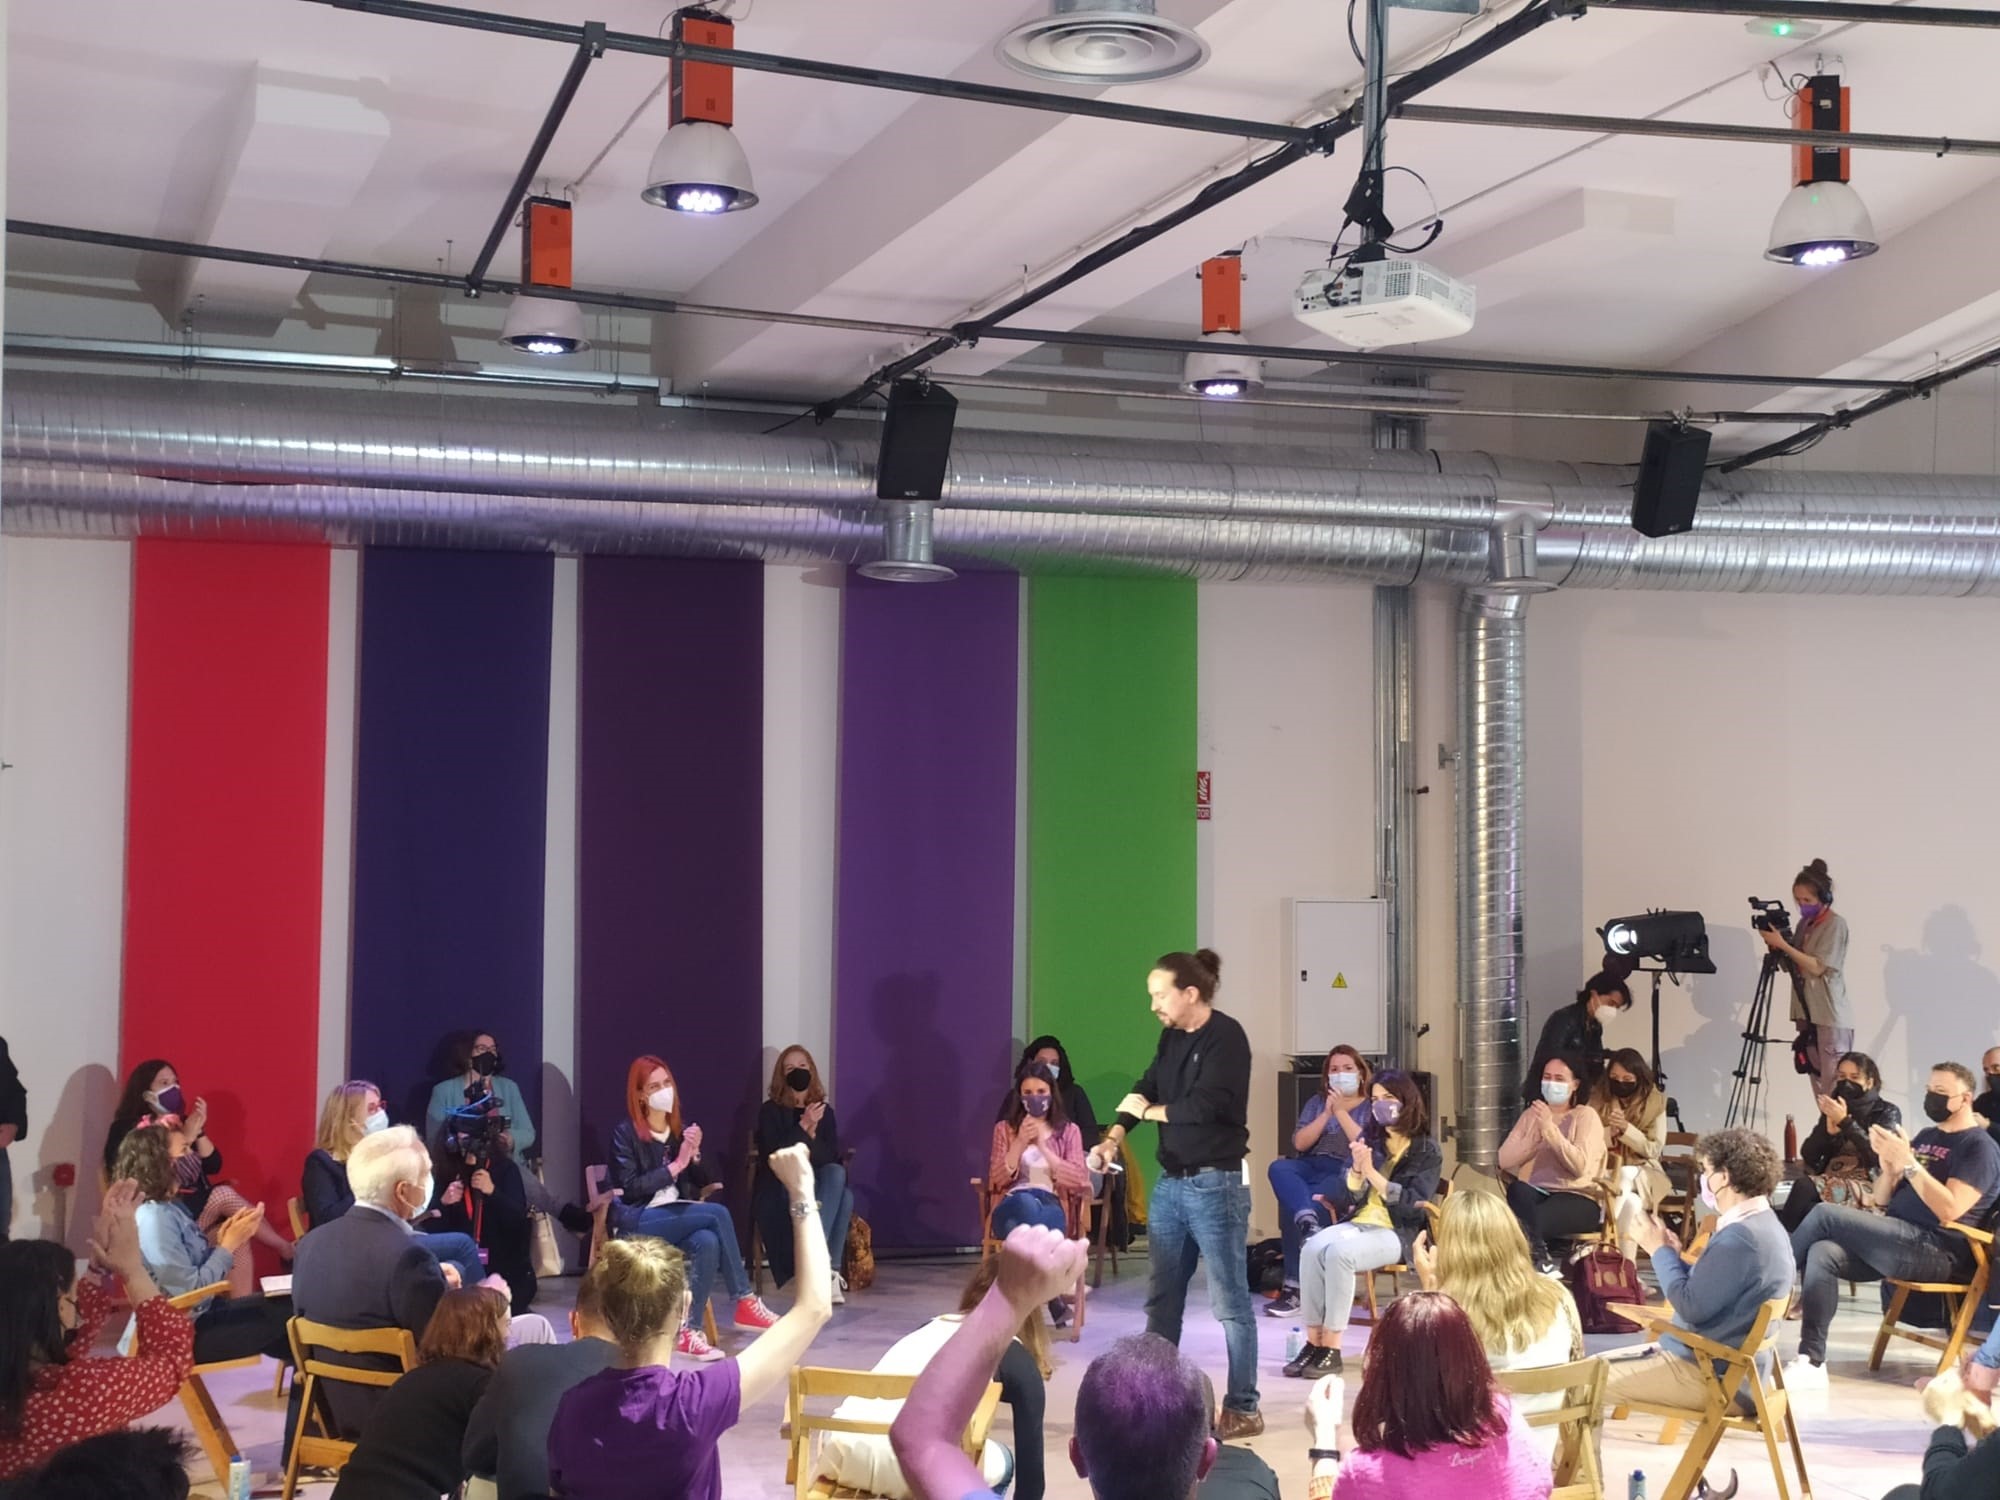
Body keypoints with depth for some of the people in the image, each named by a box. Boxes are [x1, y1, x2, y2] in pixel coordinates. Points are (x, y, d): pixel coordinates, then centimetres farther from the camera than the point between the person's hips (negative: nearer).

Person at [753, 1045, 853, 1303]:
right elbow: (773, 1156, -13)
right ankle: (830, 1271, -34)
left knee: (837, 1174, -32)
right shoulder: (770, 1111, 0)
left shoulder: (823, 1110, 11)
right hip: (779, 1190, -4)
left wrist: (812, 1134, -16)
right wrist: (803, 1127, -21)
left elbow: (833, 1155, 3)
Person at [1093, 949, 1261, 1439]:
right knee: (1161, 1298, 11)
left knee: (1229, 1302, 1)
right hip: (1170, 1182, 8)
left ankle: (1243, 1409, 9)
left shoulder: (1226, 1037, -14)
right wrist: (1113, 1139, -8)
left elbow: (1203, 1106, -23)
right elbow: (1145, 1089, 9)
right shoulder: (1171, 1037, 10)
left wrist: (1148, 1111, -7)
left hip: (1215, 1184, -8)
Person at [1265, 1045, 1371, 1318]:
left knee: (1290, 1202, -32)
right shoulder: (1317, 1101, 23)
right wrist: (1327, 1114, -2)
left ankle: (1295, 1287, -29)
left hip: (1347, 1175, -5)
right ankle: (1309, 1224, -55)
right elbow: (1299, 1143, 8)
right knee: (1279, 1168, -32)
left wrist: (1341, 1112, -8)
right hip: (1312, 1167, 5)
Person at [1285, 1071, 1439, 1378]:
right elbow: (1352, 1197, 9)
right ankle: (1314, 1341, -26)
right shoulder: (1372, 1142, 13)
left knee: (1339, 1253, -34)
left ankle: (1332, 1348, -28)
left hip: (1399, 1234, -5)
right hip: (1361, 1223, 5)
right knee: (1312, 1248, -28)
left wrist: (1372, 1173, -19)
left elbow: (1414, 1205, -11)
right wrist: (1357, 1168, -12)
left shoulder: (1427, 1152, 0)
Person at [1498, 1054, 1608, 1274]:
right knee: (1517, 1189, -36)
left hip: (1578, 1200, -5)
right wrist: (1535, 1135, -9)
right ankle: (1541, 1259, -33)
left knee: (1526, 1222, -39)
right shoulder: (1530, 1115, 17)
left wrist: (1550, 1128, -20)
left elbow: (1580, 1166, -15)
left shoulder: (1586, 1116, 2)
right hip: (1535, 1195, 5)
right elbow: (1504, 1161, 5)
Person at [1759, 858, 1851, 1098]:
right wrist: (1775, 948, -2)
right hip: (1807, 1014, 7)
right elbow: (1794, 966, 16)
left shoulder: (1835, 924, -8)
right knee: (1818, 1083, 6)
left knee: (1835, 1086, -11)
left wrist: (1783, 944, -16)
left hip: (1831, 1017, -7)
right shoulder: (1805, 923, 14)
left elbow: (1818, 967, -14)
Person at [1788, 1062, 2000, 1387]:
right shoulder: (1925, 1137, 21)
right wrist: (1888, 1165, -1)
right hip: (1897, 1243, 8)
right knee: (1822, 1253, -21)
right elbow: (1883, 1200, 19)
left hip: (1936, 1251, -8)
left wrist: (1908, 1163, -19)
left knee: (1824, 1213, -21)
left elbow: (1950, 1210, -16)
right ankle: (1811, 1362, -24)